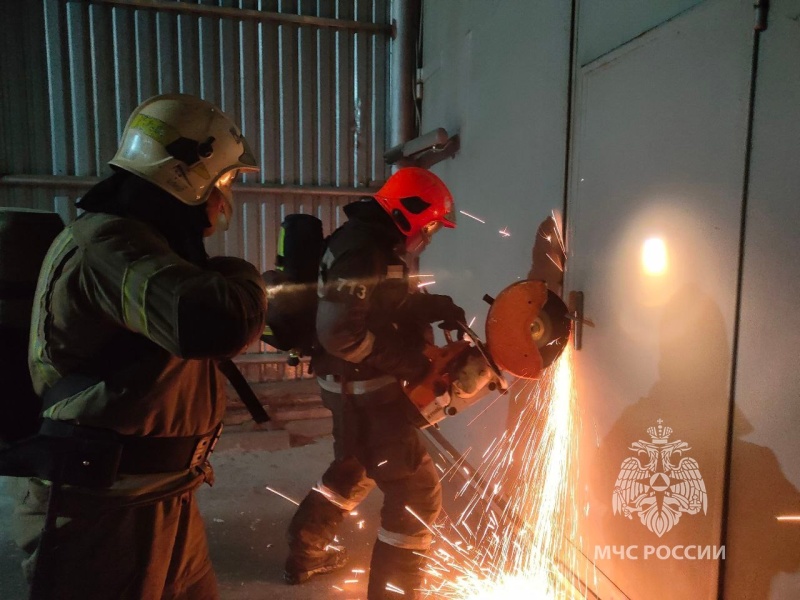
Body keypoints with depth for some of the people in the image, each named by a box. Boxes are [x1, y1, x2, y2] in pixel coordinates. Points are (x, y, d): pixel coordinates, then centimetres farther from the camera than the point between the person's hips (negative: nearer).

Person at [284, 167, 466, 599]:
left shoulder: (379, 244, 10)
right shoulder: (363, 250, -23)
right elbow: (339, 331, -29)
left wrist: (436, 308, -3)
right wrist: (407, 362, -22)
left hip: (359, 386, 11)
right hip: (364, 390, -11)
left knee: (353, 470, 28)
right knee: (416, 489, -2)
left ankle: (304, 553, 46)